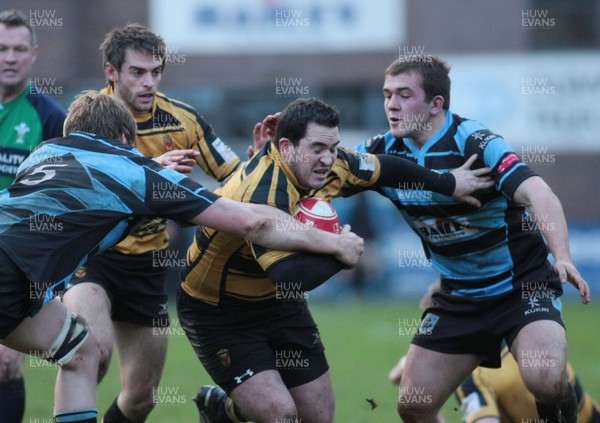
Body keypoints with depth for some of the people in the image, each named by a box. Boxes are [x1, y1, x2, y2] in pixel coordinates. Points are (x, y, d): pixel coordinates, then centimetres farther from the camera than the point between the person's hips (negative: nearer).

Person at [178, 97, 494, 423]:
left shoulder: (331, 165, -12)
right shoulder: (262, 195, -35)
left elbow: (384, 168, 9)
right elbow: (291, 276, -44)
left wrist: (447, 183, 14)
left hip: (279, 305, 8)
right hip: (216, 310, -8)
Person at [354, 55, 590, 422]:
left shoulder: (474, 142, -22)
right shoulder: (386, 152, -4)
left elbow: (537, 193, -34)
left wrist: (562, 257, -50)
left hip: (524, 284, -6)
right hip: (459, 297, 6)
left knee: (545, 381, -30)